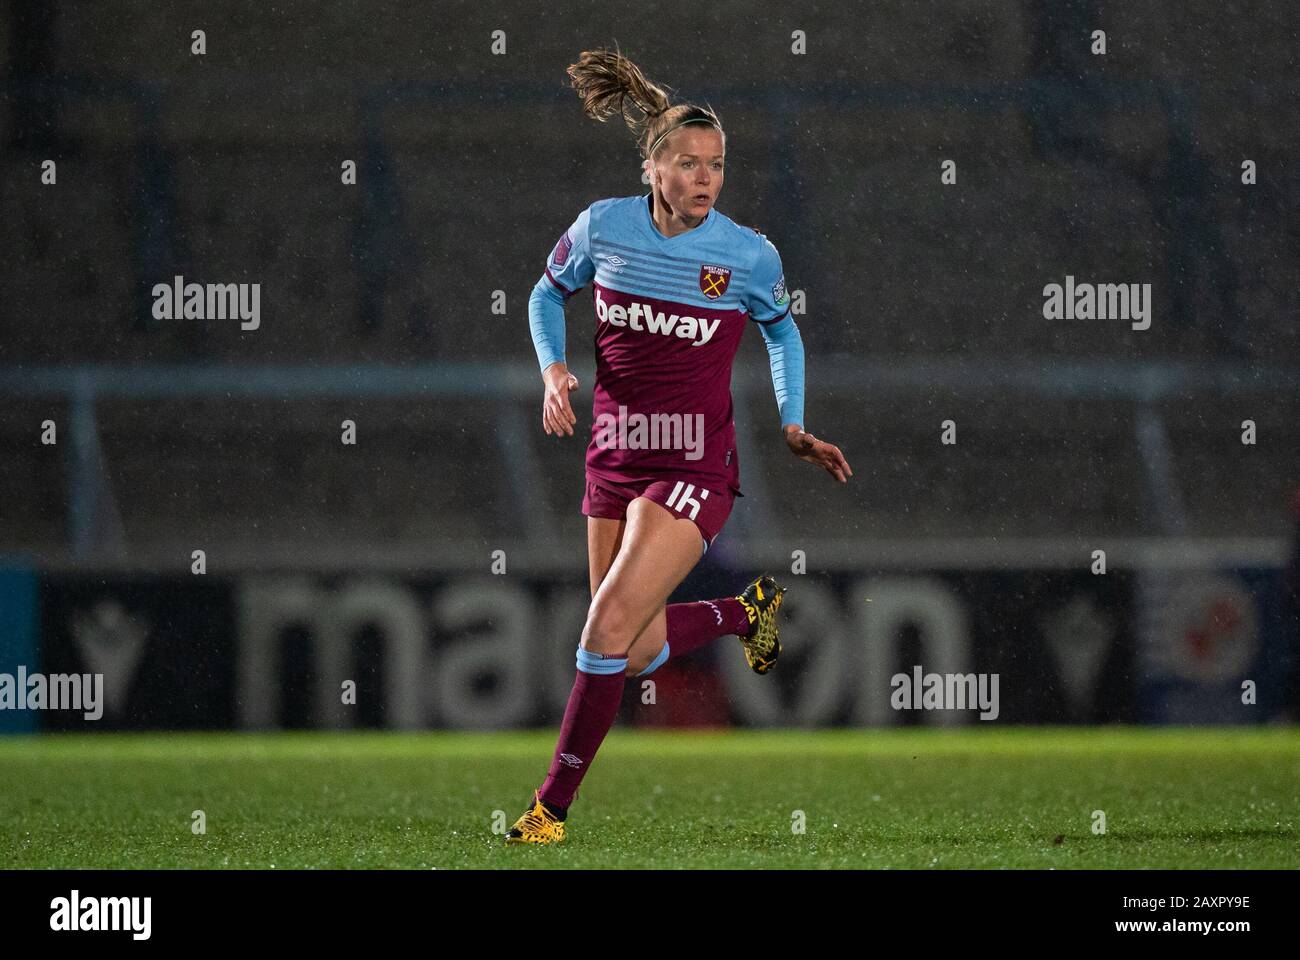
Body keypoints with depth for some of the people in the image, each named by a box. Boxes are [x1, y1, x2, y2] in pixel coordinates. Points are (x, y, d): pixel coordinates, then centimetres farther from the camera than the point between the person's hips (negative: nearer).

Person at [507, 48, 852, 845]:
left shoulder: (749, 255, -9)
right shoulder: (603, 227, -5)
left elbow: (783, 332, 11)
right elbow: (549, 294, 14)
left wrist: (794, 427, 4)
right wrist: (554, 367, -4)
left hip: (696, 468, -4)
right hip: (615, 458, 4)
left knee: (609, 629, -16)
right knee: (638, 655, 10)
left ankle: (554, 806, -5)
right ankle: (745, 613, 41)